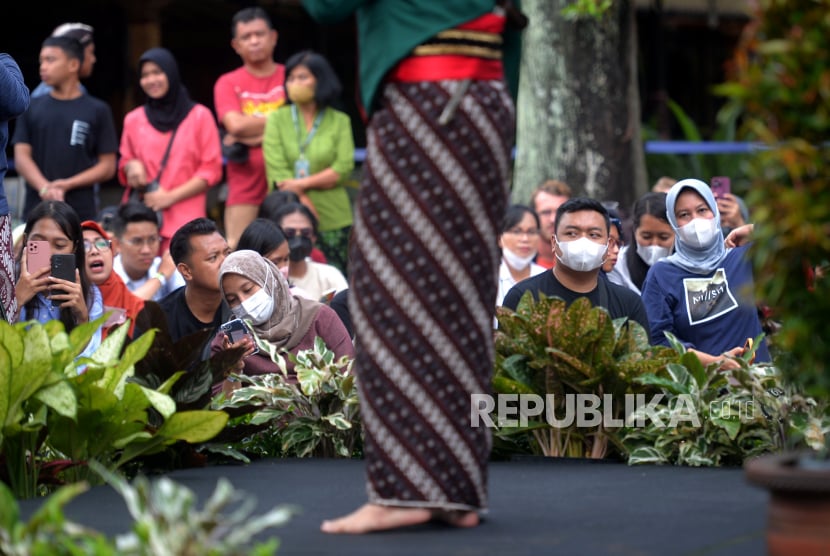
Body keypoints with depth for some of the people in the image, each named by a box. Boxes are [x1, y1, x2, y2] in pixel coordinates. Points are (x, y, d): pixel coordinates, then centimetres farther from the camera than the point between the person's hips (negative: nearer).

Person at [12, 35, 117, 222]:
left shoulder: (97, 111, 5)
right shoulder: (31, 109, 11)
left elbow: (107, 166, 4)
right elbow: (21, 157, 5)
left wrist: (67, 184, -10)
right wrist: (45, 188, -14)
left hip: (81, 212, -2)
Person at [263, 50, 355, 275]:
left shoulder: (339, 121, 8)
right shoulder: (276, 119, 6)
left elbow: (344, 168, -4)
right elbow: (278, 172, -4)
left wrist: (303, 183, -14)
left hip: (333, 220, 0)